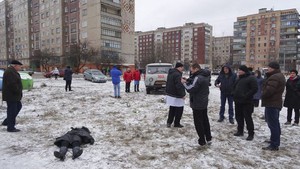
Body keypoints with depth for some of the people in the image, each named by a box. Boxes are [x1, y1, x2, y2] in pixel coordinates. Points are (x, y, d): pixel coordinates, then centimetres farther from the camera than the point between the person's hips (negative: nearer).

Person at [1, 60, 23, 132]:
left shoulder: (12, 71, 16)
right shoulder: (9, 72, -19)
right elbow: (12, 84, -27)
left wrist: (19, 92, 13)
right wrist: (18, 92, -17)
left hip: (14, 95, 11)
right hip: (11, 96, -11)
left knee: (18, 106, 19)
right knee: (12, 110, -3)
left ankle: (6, 122, 27)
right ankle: (10, 128, 6)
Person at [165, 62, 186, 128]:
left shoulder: (170, 73, 10)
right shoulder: (177, 75, -22)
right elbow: (179, 86, -25)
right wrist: (182, 94, -16)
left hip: (170, 94, 9)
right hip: (176, 96, -9)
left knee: (172, 109, 19)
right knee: (179, 110, 5)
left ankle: (169, 122, 22)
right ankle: (176, 123, 13)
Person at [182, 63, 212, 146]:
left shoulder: (198, 78, -24)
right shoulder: (205, 76, 8)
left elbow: (190, 89, -25)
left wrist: (184, 83, -10)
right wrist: (187, 81, -3)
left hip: (197, 103, -10)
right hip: (204, 102, 10)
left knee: (198, 122, 3)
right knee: (205, 120, 18)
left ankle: (202, 141, 11)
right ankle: (208, 138, 28)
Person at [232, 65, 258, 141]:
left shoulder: (251, 78, -9)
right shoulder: (239, 78, 16)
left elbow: (255, 89, -17)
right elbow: (234, 87, 26)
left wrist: (246, 96, -21)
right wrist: (234, 94, 8)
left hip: (246, 102, -8)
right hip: (238, 101, 8)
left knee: (247, 118, -4)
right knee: (239, 117, 14)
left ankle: (251, 134, 7)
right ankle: (240, 131, 28)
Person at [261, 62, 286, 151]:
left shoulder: (274, 77, -21)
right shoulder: (280, 76, 16)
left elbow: (269, 90, -27)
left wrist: (263, 95, -8)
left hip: (271, 103, -12)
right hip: (276, 103, 12)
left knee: (272, 124, -7)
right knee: (275, 123, 22)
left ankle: (274, 145, -3)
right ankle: (275, 139, 37)